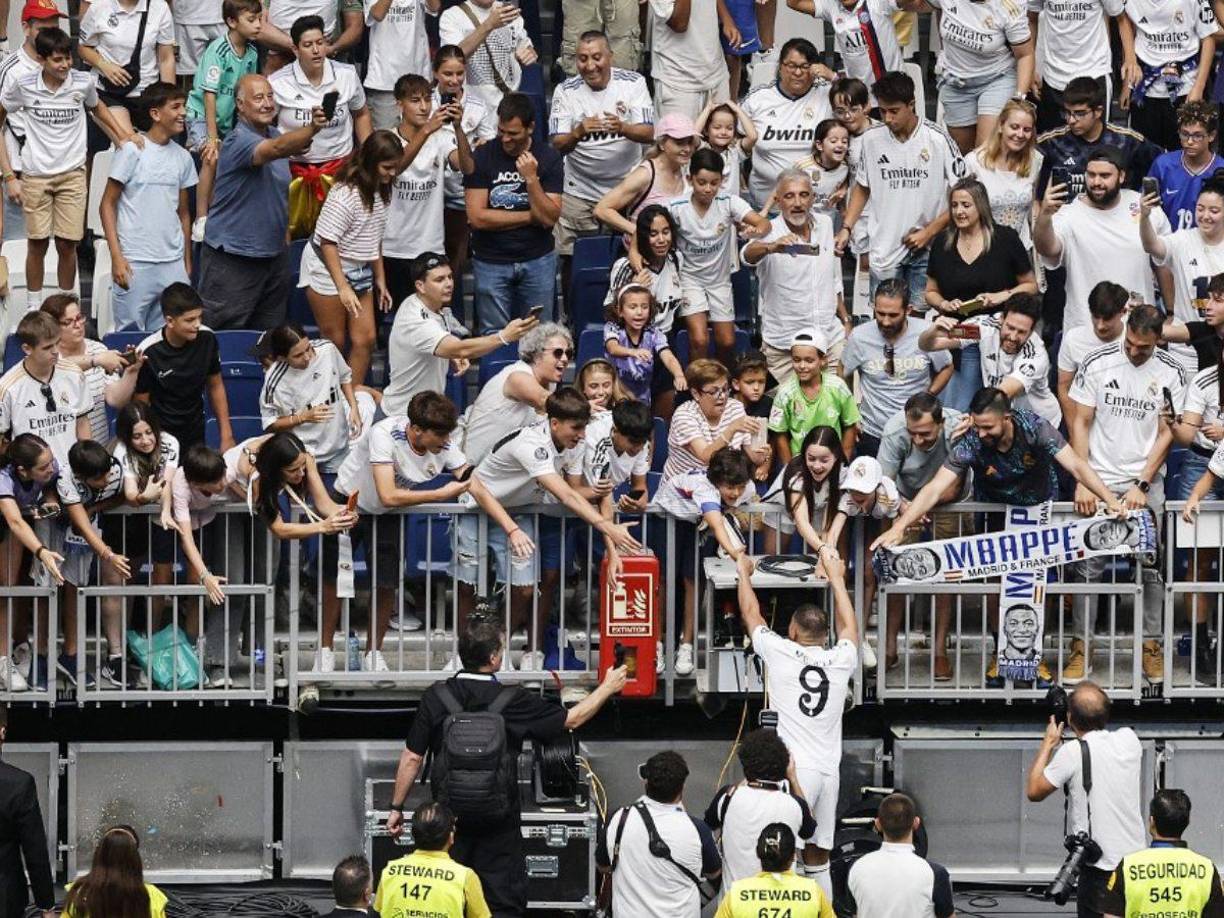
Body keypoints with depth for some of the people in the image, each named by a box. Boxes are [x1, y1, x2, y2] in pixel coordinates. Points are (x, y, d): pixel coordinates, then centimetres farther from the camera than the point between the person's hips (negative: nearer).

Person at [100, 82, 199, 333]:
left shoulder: (182, 157, 11)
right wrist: (116, 256, -12)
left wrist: (187, 263, 13)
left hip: (173, 264, 5)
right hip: (137, 262, -5)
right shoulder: (132, 150, -5)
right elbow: (108, 205, -4)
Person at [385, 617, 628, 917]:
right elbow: (572, 719, 0)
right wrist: (607, 688, 16)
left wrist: (396, 808, 7)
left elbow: (412, 758, -5)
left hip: (449, 821, 2)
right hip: (499, 824, -2)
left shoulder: (436, 697, -9)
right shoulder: (512, 701, -13)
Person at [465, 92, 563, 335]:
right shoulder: (482, 157, -6)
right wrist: (530, 217, -8)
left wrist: (531, 179, -21)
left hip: (538, 260, 1)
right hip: (492, 262, -1)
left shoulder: (547, 158, -3)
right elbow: (477, 217, -12)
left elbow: (549, 218, -9)